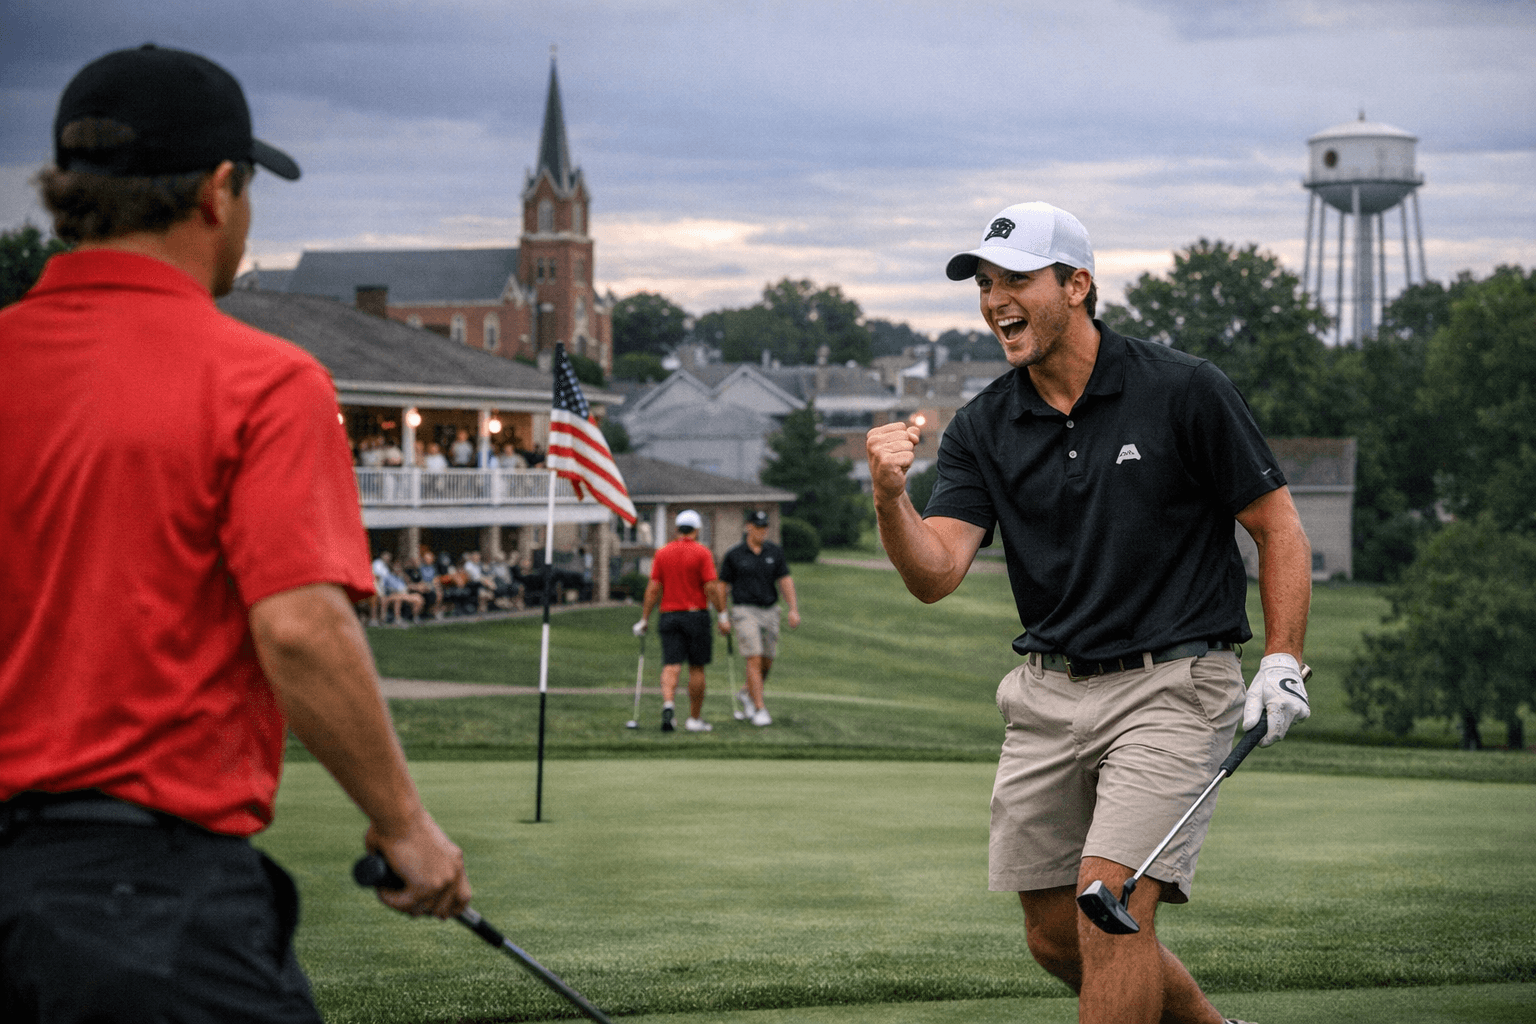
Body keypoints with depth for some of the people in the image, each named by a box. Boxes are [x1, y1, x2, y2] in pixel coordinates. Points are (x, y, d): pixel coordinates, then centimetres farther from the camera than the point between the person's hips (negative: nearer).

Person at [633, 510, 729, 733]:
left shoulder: (662, 554, 5)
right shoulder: (701, 553, -5)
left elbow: (653, 588, 3)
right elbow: (711, 587, -11)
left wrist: (644, 619, 7)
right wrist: (722, 613, -3)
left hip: (669, 614, 2)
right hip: (696, 614, -2)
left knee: (671, 666, -4)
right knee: (696, 668, 8)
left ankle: (668, 703, -30)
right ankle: (695, 718, 13)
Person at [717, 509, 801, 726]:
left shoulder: (775, 552, 4)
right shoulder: (733, 555, -3)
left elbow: (785, 581, 2)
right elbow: (722, 585, 1)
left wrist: (794, 609, -10)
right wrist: (723, 617, -5)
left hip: (770, 611, 4)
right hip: (744, 611, -4)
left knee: (767, 663, 9)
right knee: (754, 660, -14)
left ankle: (746, 695, 35)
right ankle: (760, 710, -12)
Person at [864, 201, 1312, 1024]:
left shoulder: (1184, 391, -7)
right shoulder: (982, 429, 3)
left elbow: (1277, 528, 0)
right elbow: (936, 573, -9)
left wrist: (1282, 662, -9)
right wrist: (890, 499, -28)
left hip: (1171, 684, -5)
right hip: (1048, 693, 5)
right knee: (1056, 939, 9)